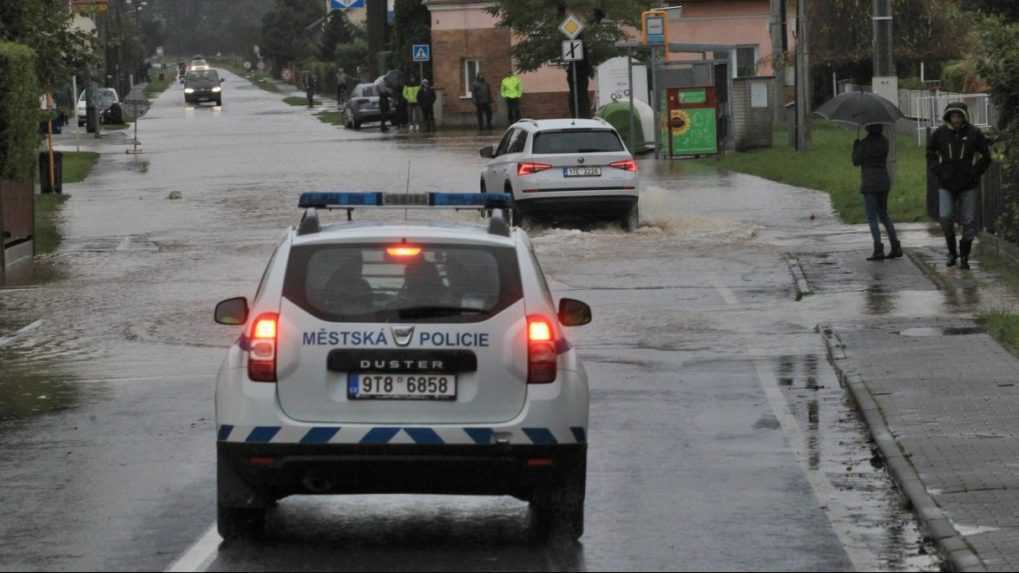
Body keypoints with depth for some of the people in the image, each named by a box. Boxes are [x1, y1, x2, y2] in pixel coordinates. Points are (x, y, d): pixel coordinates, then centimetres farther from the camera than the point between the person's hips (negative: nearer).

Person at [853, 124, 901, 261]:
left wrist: (855, 146, 10)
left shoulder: (864, 143, -13)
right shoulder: (884, 142, 4)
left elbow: (856, 162, -5)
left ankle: (879, 250, -11)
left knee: (872, 218, -2)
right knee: (884, 215, 18)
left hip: (869, 183, -6)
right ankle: (896, 247, 11)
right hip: (884, 181, 6)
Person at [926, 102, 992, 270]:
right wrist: (937, 172, -1)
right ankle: (952, 251, 7)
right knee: (946, 218, -13)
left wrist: (975, 173, -6)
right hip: (946, 185, 0)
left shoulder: (974, 133, -6)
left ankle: (965, 256, 13)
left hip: (968, 186, 0)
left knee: (969, 221, 0)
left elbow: (986, 155, 4)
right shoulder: (940, 133, -3)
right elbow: (930, 153, 11)